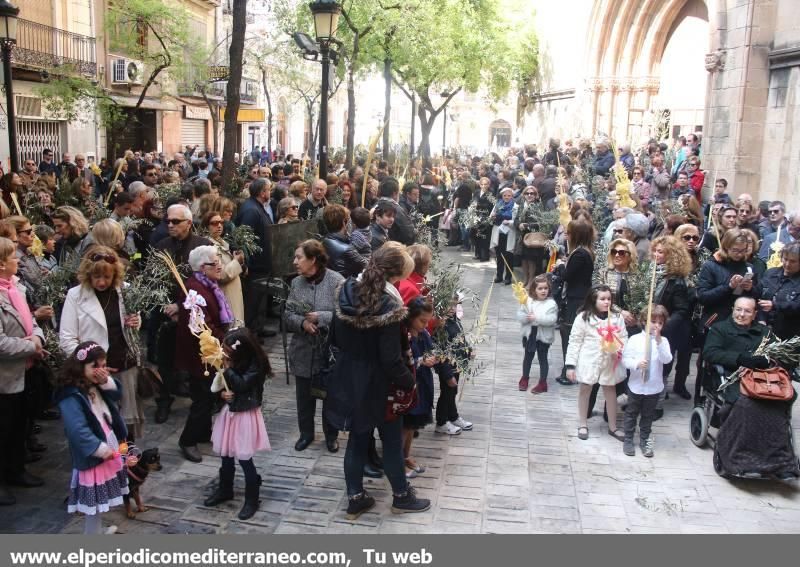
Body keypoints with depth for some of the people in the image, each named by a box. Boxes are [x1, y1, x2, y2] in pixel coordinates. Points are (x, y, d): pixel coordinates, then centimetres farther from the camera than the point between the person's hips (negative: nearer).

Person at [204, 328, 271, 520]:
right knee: (225, 455, 17)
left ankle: (252, 499, 16)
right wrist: (222, 393, -11)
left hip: (245, 416, -7)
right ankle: (225, 490, 39)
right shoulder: (232, 362, -1)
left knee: (244, 459, 0)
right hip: (229, 412, 7)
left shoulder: (255, 365, -20)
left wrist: (227, 368, -25)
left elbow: (241, 385, -28)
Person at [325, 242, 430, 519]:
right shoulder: (389, 305, -27)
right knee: (392, 441, 15)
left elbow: (336, 338, 6)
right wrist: (409, 381, -7)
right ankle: (401, 496, 33)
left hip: (350, 379, 6)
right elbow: (391, 359, -23)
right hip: (378, 384, -6)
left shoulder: (347, 292, -7)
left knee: (357, 439, 18)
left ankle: (355, 498, 30)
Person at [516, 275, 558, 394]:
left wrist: (537, 318, -27)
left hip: (544, 336, -3)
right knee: (528, 357, 18)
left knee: (542, 358, 7)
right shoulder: (528, 300, -5)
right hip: (529, 334, 3)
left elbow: (552, 319, -22)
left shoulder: (551, 303, -12)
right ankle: (525, 378, 36)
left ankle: (543, 383, 18)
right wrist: (526, 317, -26)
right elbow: (519, 315, -6)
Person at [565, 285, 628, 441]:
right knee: (585, 390, 12)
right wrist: (570, 365, -9)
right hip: (589, 361, -2)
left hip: (610, 362, 2)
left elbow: (623, 338, 4)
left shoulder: (617, 317, -2)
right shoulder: (583, 317, -10)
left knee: (610, 391, 12)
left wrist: (620, 350, -19)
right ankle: (582, 424, 29)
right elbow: (575, 342, -7)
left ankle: (613, 427, 28)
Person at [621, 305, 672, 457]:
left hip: (654, 387, 2)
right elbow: (625, 359, -8)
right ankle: (628, 440, 26)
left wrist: (659, 341, -28)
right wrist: (637, 364, -28)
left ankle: (644, 440, 30)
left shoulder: (663, 341, -4)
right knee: (631, 414, 13)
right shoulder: (635, 339, -9)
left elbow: (667, 359, -18)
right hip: (636, 385, -1)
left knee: (648, 416, 16)